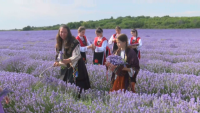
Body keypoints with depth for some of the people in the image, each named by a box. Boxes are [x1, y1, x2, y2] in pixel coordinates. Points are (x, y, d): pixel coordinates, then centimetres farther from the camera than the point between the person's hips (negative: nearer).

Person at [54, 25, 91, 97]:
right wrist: (58, 63, -7)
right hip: (66, 68, 7)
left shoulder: (74, 42, -16)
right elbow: (59, 56, 13)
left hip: (75, 67, -7)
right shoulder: (59, 43, 8)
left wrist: (68, 60, -38)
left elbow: (77, 56, -22)